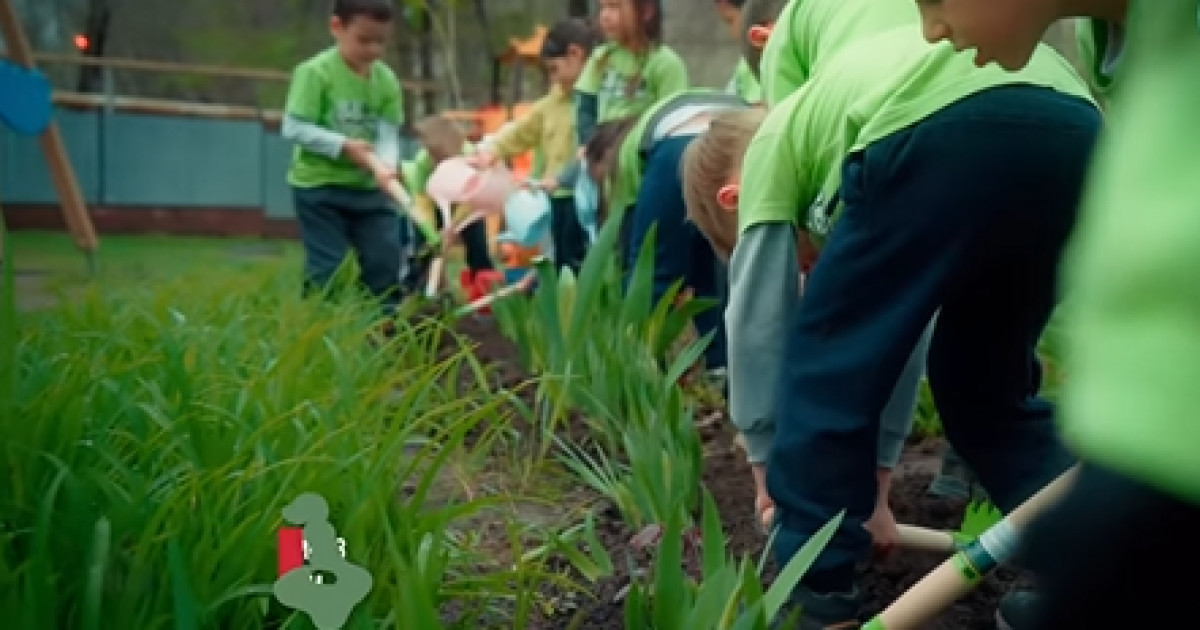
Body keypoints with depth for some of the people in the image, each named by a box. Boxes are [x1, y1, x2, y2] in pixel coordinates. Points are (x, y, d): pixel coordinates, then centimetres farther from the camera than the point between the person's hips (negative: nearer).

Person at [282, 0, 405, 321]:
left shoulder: (387, 80, 0)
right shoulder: (314, 72, -14)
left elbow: (388, 134, -5)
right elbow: (294, 127, -17)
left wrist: (385, 165, -26)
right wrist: (344, 146, -22)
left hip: (368, 188, 5)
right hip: (318, 186, -5)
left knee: (386, 256, 6)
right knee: (326, 265, -1)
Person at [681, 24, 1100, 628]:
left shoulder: (770, 145, 25)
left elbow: (756, 324, 21)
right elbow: (900, 323, 43)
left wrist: (768, 462, 33)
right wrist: (878, 466, 48)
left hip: (950, 128, -8)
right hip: (1074, 129, 8)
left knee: (824, 363, 11)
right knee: (985, 376, 25)